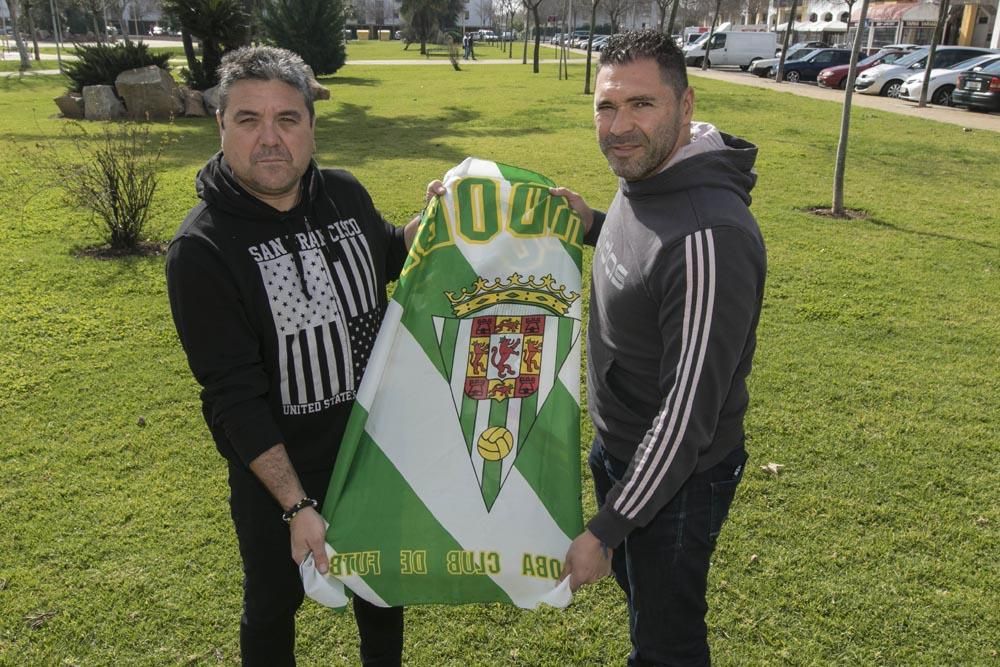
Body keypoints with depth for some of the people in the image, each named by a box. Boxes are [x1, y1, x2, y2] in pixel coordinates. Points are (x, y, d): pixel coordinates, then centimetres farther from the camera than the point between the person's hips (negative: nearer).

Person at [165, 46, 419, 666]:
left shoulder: (345, 193, -7)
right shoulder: (201, 249, -21)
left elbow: (387, 255, 15)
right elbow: (234, 395, -21)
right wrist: (296, 505, -22)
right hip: (276, 469, -4)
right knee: (275, 601, 18)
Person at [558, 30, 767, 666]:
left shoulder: (710, 236, -33)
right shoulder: (640, 182, -4)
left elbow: (688, 412, -31)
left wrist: (604, 530, -24)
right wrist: (593, 225, 1)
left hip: (678, 476, -8)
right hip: (618, 447, 9)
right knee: (637, 591, 31)